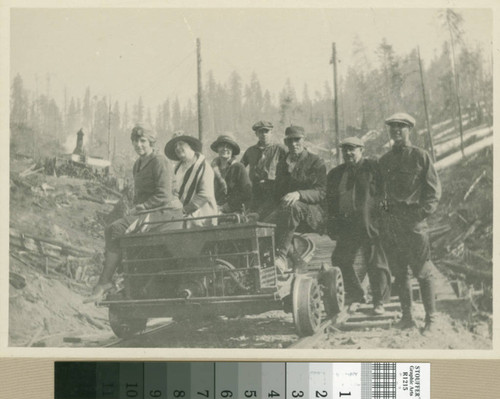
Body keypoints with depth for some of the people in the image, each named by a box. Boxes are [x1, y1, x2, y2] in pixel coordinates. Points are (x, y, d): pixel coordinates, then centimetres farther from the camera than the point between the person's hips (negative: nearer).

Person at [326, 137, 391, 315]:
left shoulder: (373, 168, 2)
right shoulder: (335, 174, 14)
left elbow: (384, 192, 0)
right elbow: (330, 200, 18)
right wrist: (333, 221, 7)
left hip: (370, 224, -4)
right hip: (346, 225, 4)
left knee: (376, 263, -1)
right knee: (341, 262, 4)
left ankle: (379, 302, 12)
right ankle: (357, 297, 20)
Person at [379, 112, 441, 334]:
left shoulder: (420, 156, 2)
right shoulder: (384, 160, 15)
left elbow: (434, 189, 1)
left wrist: (424, 211, -11)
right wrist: (381, 212, 9)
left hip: (414, 219, -4)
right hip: (391, 222, 5)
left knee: (423, 272, -4)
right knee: (399, 272, 7)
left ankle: (430, 319, 3)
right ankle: (407, 317, 16)